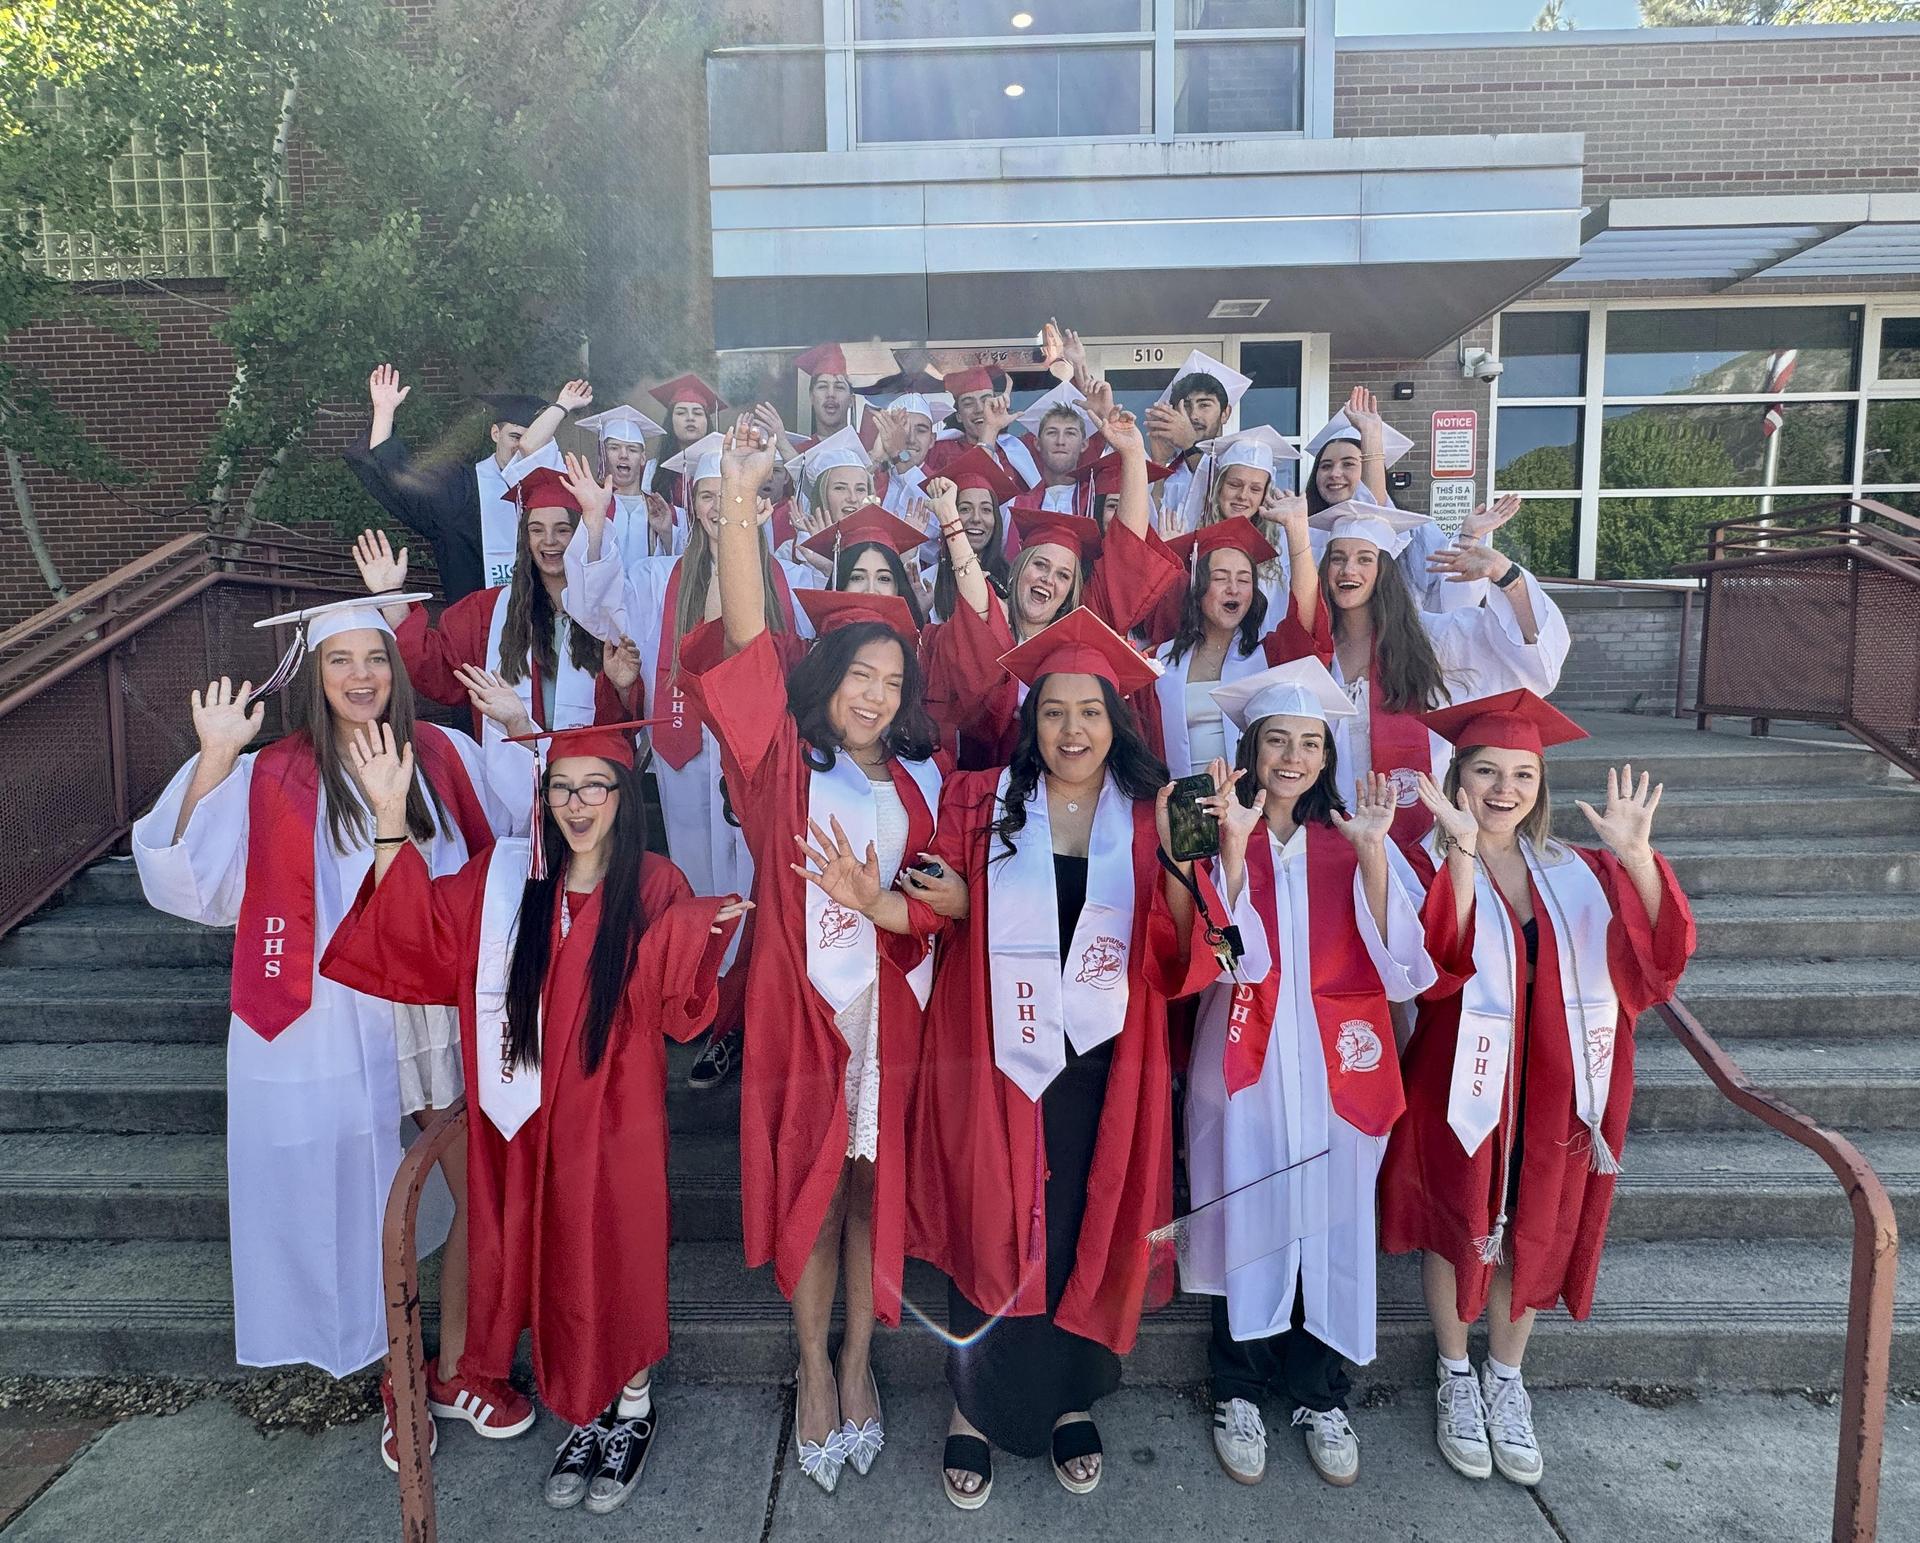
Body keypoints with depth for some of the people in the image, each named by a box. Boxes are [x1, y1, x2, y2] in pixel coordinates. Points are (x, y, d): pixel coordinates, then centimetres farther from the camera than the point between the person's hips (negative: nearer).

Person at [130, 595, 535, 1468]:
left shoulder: (441, 754, 3)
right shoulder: (275, 779, -4)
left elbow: (541, 810, 14)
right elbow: (193, 877, -13)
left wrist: (519, 728, -1)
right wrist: (214, 759, -21)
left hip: (444, 1011, 3)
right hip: (337, 1026, -3)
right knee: (376, 1206, 9)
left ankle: (456, 1368, 30)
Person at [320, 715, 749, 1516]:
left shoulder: (655, 887, -8)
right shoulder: (503, 877, 1)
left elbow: (678, 1007, -16)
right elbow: (416, 929, -7)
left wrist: (700, 933, -36)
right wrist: (390, 816, -15)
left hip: (615, 1118, -3)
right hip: (533, 1121, 3)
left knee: (619, 1255, 9)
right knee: (558, 1261, 14)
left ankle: (633, 1408, 33)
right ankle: (586, 1413, 36)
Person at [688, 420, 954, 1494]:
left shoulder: (918, 782, 6)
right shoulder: (785, 763, -2)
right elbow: (748, 641, -14)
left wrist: (881, 899, -9)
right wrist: (739, 503, -20)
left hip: (889, 1005, 2)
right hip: (799, 1002, -2)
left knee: (875, 1183, 10)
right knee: (806, 1182, 8)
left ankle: (859, 1361, 29)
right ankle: (814, 1369, 27)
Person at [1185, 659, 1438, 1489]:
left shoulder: (1352, 843, 3)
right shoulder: (1221, 834, -2)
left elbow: (1398, 963, -9)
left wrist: (1372, 852, -18)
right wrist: (1234, 845, -24)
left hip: (1336, 1069, 2)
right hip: (1245, 1065, -1)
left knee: (1331, 1225, 10)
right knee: (1247, 1222, 6)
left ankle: (1320, 1395, 30)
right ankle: (1238, 1392, 26)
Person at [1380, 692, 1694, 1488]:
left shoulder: (1577, 873, 4)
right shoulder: (1429, 866, -10)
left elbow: (1660, 953, -9)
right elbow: (1438, 967, -27)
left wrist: (1636, 856, -22)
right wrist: (1463, 850, -35)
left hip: (1550, 1094, 4)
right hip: (1461, 1089, -3)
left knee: (1530, 1235, 16)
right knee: (1458, 1230, 11)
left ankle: (1506, 1379, 37)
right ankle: (1456, 1378, 33)